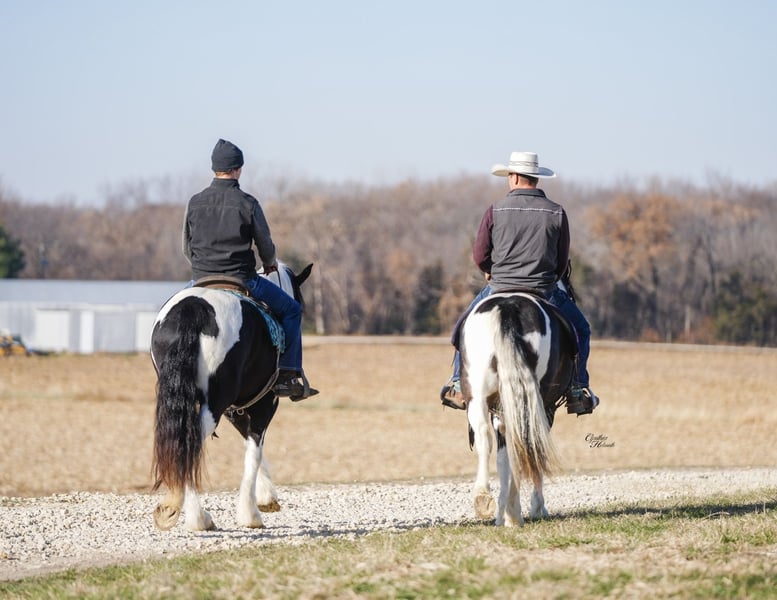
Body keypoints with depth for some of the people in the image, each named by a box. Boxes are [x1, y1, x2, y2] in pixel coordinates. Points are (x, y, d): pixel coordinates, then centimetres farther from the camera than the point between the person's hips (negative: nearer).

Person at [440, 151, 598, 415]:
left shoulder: (496, 211, -5)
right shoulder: (556, 213, -2)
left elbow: (479, 256, -1)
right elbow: (562, 261, 3)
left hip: (500, 289, 0)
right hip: (545, 291, 0)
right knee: (580, 329, 21)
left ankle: (459, 385, 20)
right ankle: (577, 390, 14)